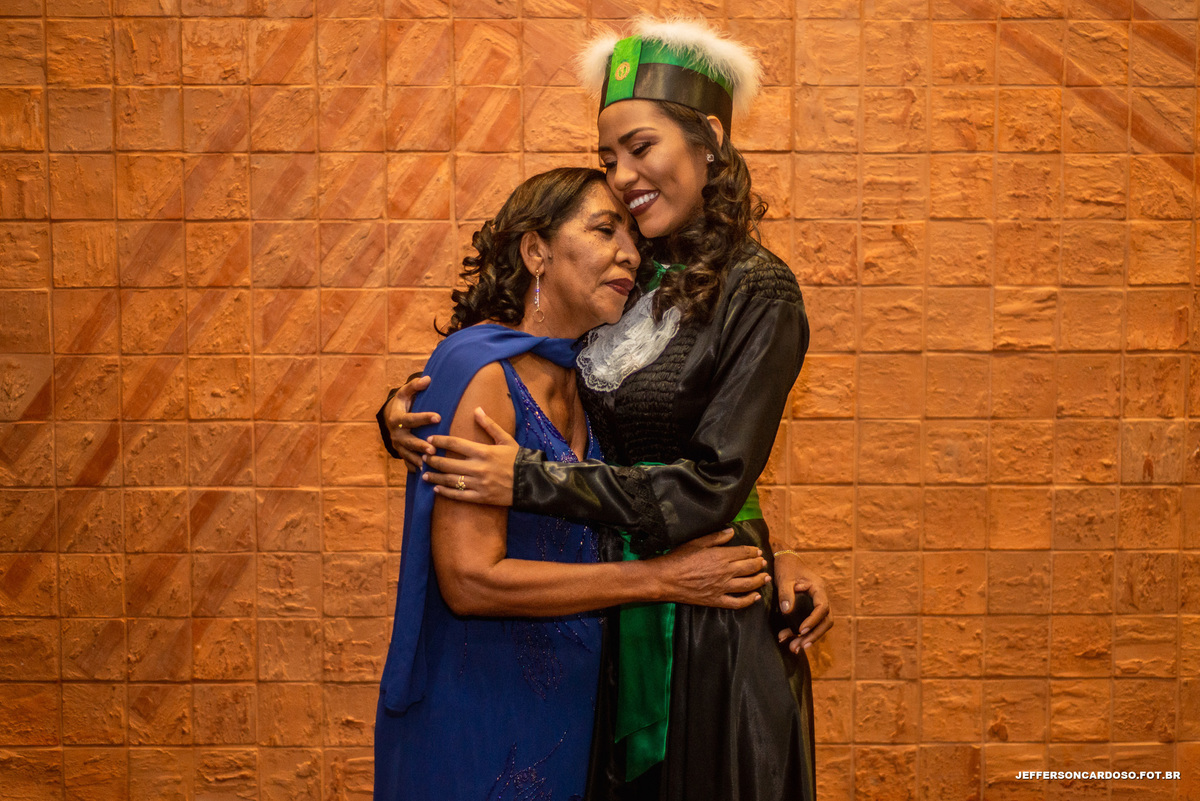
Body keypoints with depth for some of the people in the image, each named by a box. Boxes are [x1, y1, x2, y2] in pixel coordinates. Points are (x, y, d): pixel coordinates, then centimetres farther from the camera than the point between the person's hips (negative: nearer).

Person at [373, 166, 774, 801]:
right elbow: (469, 578, -25)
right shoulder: (481, 370, -19)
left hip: (563, 707, 7)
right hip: (476, 719, -7)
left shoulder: (580, 382, 4)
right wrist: (662, 578, -21)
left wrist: (775, 566, -6)